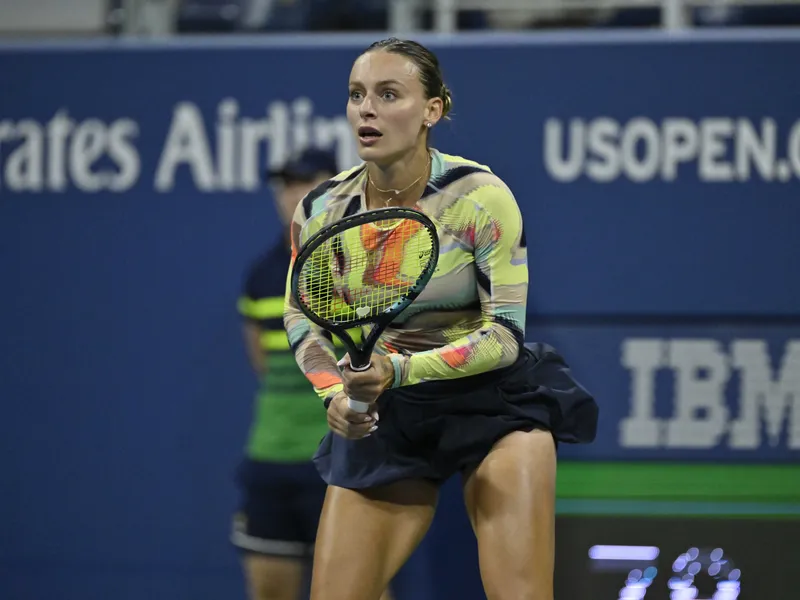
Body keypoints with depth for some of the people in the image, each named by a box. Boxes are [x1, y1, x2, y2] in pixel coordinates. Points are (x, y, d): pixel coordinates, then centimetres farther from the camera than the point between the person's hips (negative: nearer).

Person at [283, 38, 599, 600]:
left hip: (494, 400, -3)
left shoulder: (479, 197, -18)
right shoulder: (320, 211, -7)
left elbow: (505, 333, -17)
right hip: (384, 414, 3)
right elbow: (302, 316, 9)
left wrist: (401, 370, -30)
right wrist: (336, 393, -9)